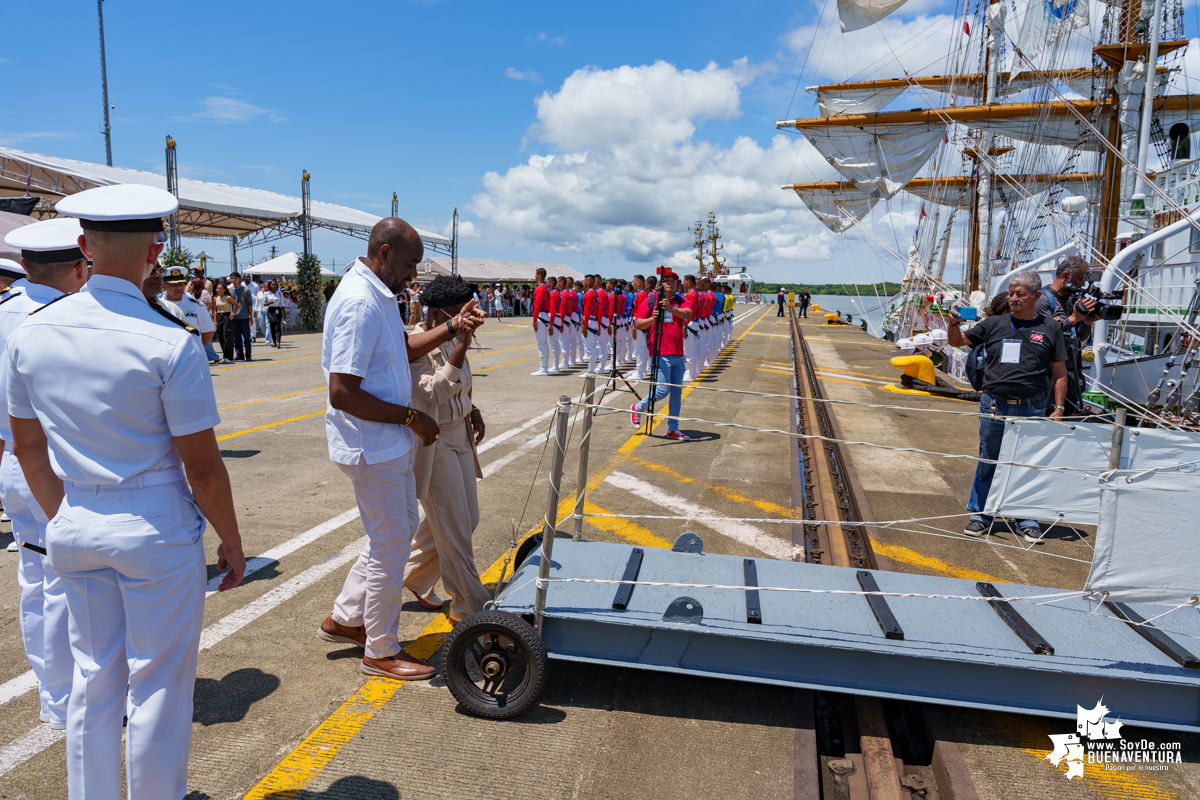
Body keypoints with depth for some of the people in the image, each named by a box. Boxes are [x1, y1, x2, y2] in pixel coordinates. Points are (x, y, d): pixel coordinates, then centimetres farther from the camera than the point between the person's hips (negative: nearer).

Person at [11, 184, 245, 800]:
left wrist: (62, 516, 21)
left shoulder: (31, 331, 0)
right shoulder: (169, 343, -19)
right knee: (158, 685, 10)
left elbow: (27, 447, 9)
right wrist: (232, 542, -3)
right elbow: (201, 465, -15)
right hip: (157, 530, -6)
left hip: (74, 528, 6)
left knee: (93, 678, 20)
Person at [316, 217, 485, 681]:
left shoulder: (379, 294, 9)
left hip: (390, 444, 10)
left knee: (402, 527, 22)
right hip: (371, 448, -10)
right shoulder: (359, 302, -23)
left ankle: (344, 619, 35)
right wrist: (410, 416, -20)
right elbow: (342, 394, -28)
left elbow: (403, 349, 21)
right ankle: (381, 652, 22)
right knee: (390, 545, 3)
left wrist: (452, 328, 6)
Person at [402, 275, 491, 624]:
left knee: (467, 518, 16)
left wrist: (472, 410, 2)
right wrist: (462, 347, -35)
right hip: (432, 443, -9)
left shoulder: (452, 340, 8)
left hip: (459, 437, 9)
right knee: (454, 529, -1)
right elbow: (432, 393, -32)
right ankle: (469, 607, 14)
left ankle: (415, 575, 35)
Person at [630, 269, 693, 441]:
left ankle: (673, 429, 15)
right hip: (660, 354, -4)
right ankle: (637, 408, 15)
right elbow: (638, 324, -1)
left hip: (678, 354, 4)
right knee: (662, 390, -10)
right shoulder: (650, 300, 3)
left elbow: (688, 314, -13)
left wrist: (671, 309, -30)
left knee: (677, 393, 7)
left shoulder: (681, 301, 9)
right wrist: (652, 319, -19)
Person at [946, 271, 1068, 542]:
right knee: (987, 463, 8)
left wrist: (1058, 407, 1)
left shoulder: (1050, 329, 6)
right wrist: (954, 323, -12)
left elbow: (1059, 372, 7)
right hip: (994, 407, 1)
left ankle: (1028, 520, 22)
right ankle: (980, 516, 20)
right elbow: (957, 341, 9)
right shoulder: (994, 324, 7)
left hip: (1032, 410, 0)